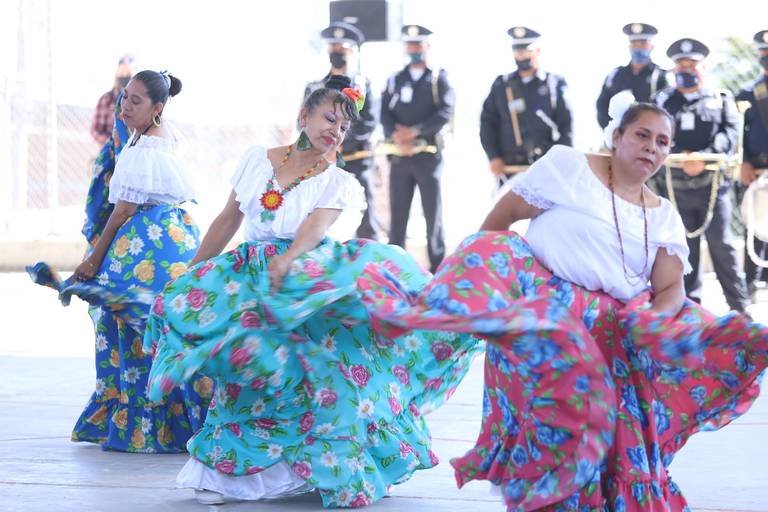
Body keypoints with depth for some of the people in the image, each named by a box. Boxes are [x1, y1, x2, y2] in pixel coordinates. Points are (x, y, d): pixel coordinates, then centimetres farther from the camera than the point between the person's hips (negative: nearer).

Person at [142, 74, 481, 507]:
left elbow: (316, 227, -18)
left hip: (303, 280, -1)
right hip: (249, 277, 2)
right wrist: (190, 276, 16)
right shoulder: (258, 161, 8)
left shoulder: (338, 183, 2)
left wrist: (287, 261, -39)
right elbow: (228, 221, 15)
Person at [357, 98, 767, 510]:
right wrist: (479, 265, 0)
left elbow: (671, 287, 2)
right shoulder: (569, 166, 1)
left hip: (615, 324, 5)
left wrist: (659, 317, -18)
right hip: (541, 302, -5)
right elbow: (497, 222, 2)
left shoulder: (665, 217, 13)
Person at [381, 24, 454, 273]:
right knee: (397, 214, 4)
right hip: (399, 156, 2)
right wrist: (396, 136, -16)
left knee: (433, 213, 0)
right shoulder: (395, 80, 14)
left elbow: (445, 112, -8)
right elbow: (385, 114, 3)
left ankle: (437, 268, 5)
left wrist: (415, 131, -16)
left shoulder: (439, 79, 5)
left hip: (429, 155, -2)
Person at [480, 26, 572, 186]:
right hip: (508, 166, 2)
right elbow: (487, 121, 10)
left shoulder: (554, 84, 5)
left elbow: (566, 125, 3)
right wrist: (493, 157, 0)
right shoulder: (502, 85, 10)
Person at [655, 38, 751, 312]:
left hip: (713, 183, -1)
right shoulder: (663, 100, 12)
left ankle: (739, 307, -1)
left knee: (721, 244, -5)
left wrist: (703, 158, -17)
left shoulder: (721, 98, 11)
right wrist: (680, 158, -16)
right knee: (685, 247, 6)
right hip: (676, 186, 2)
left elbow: (730, 133, -2)